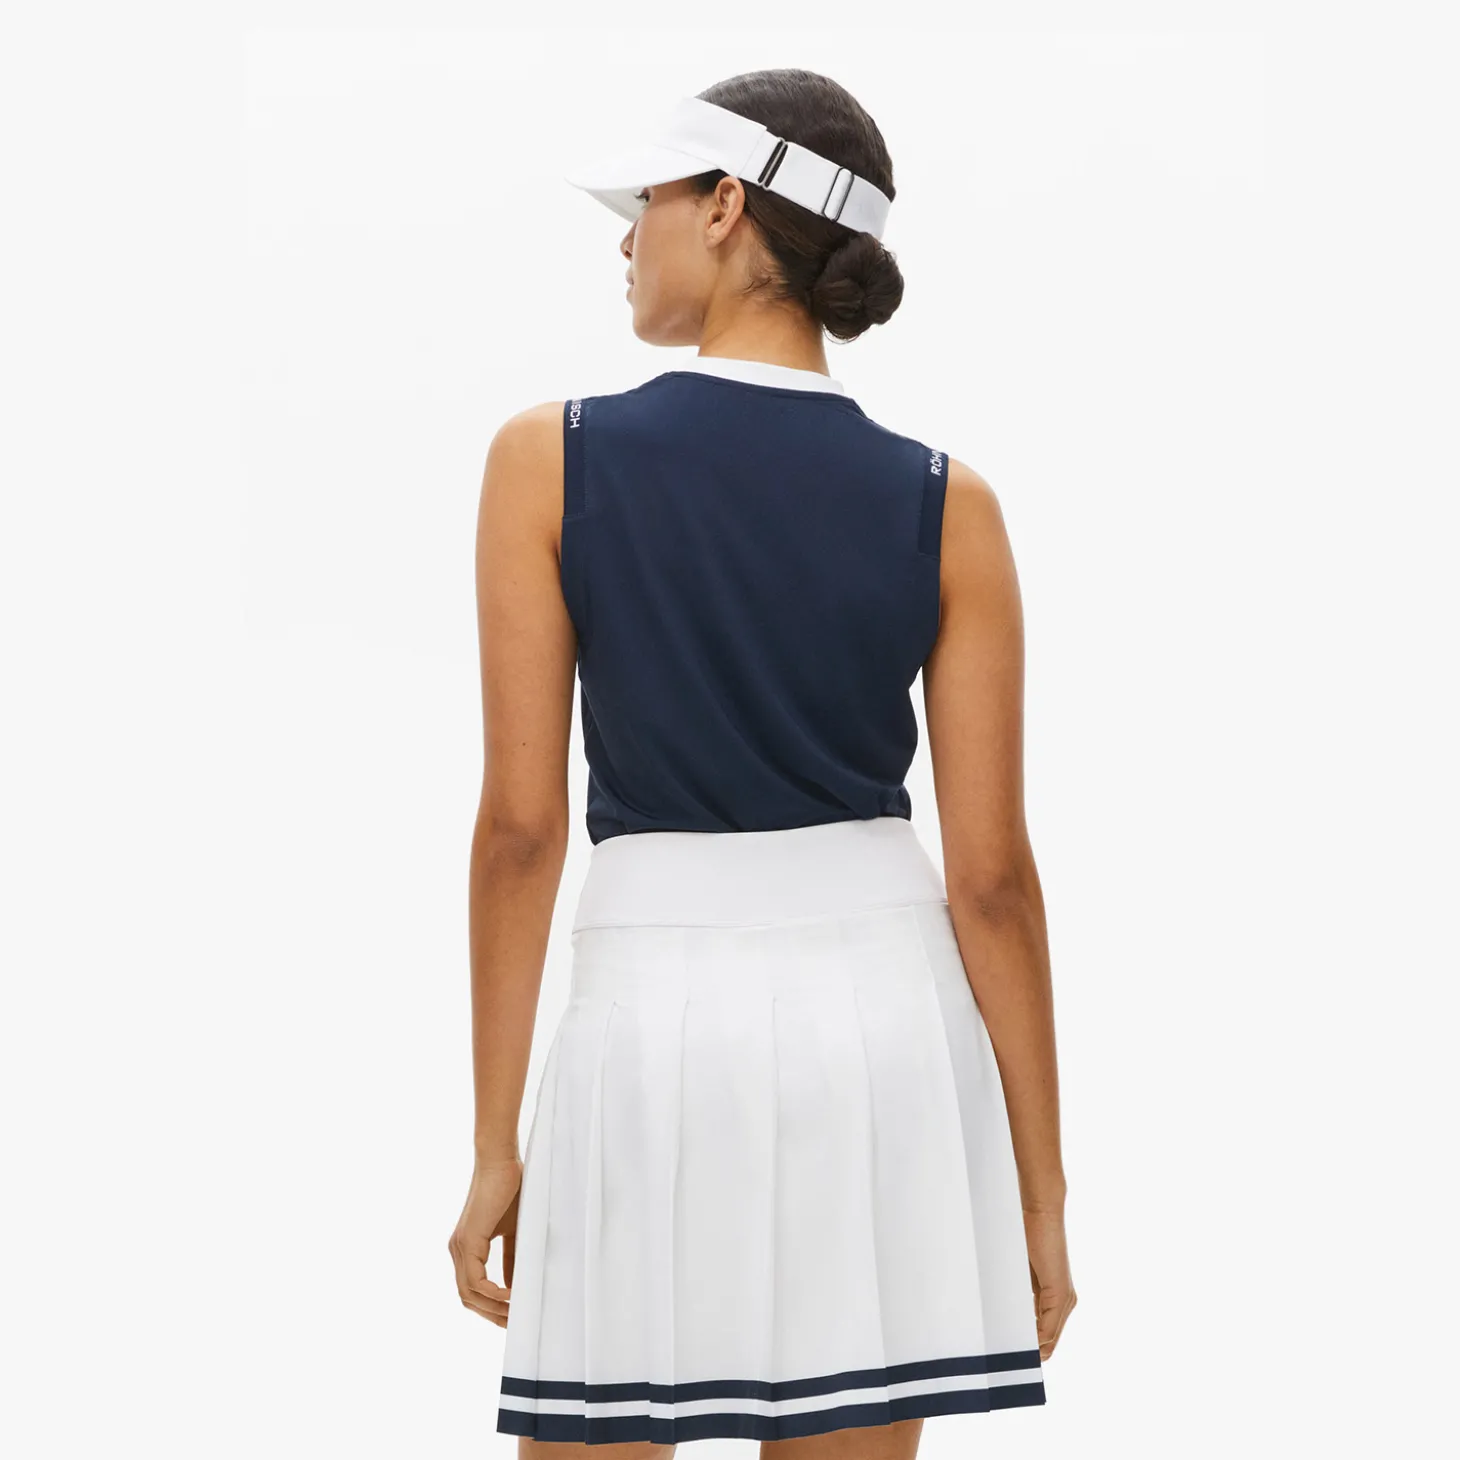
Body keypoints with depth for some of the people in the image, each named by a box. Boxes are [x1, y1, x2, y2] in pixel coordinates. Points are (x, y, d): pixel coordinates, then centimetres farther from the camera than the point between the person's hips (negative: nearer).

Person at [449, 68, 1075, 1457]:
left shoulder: (552, 460, -6)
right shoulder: (946, 507, -1)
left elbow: (521, 825, -7)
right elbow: (991, 873, -3)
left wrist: (496, 1149, -1)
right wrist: (1041, 1191, 4)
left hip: (656, 1010, -2)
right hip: (884, 1014, 2)